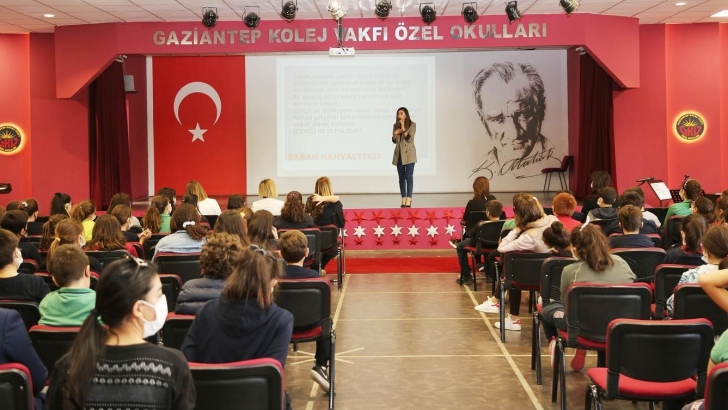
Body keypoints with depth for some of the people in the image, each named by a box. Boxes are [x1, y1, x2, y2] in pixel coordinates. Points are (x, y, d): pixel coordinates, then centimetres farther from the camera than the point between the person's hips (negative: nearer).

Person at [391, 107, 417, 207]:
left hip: (409, 154, -5)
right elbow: (394, 141, 10)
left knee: (409, 176, -9)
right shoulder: (395, 125, 10)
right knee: (401, 177, 4)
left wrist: (403, 128, -18)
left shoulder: (412, 125, -3)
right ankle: (403, 199, 7)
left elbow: (409, 138, -12)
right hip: (399, 154, 5)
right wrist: (395, 133, -10)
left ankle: (408, 199, -11)